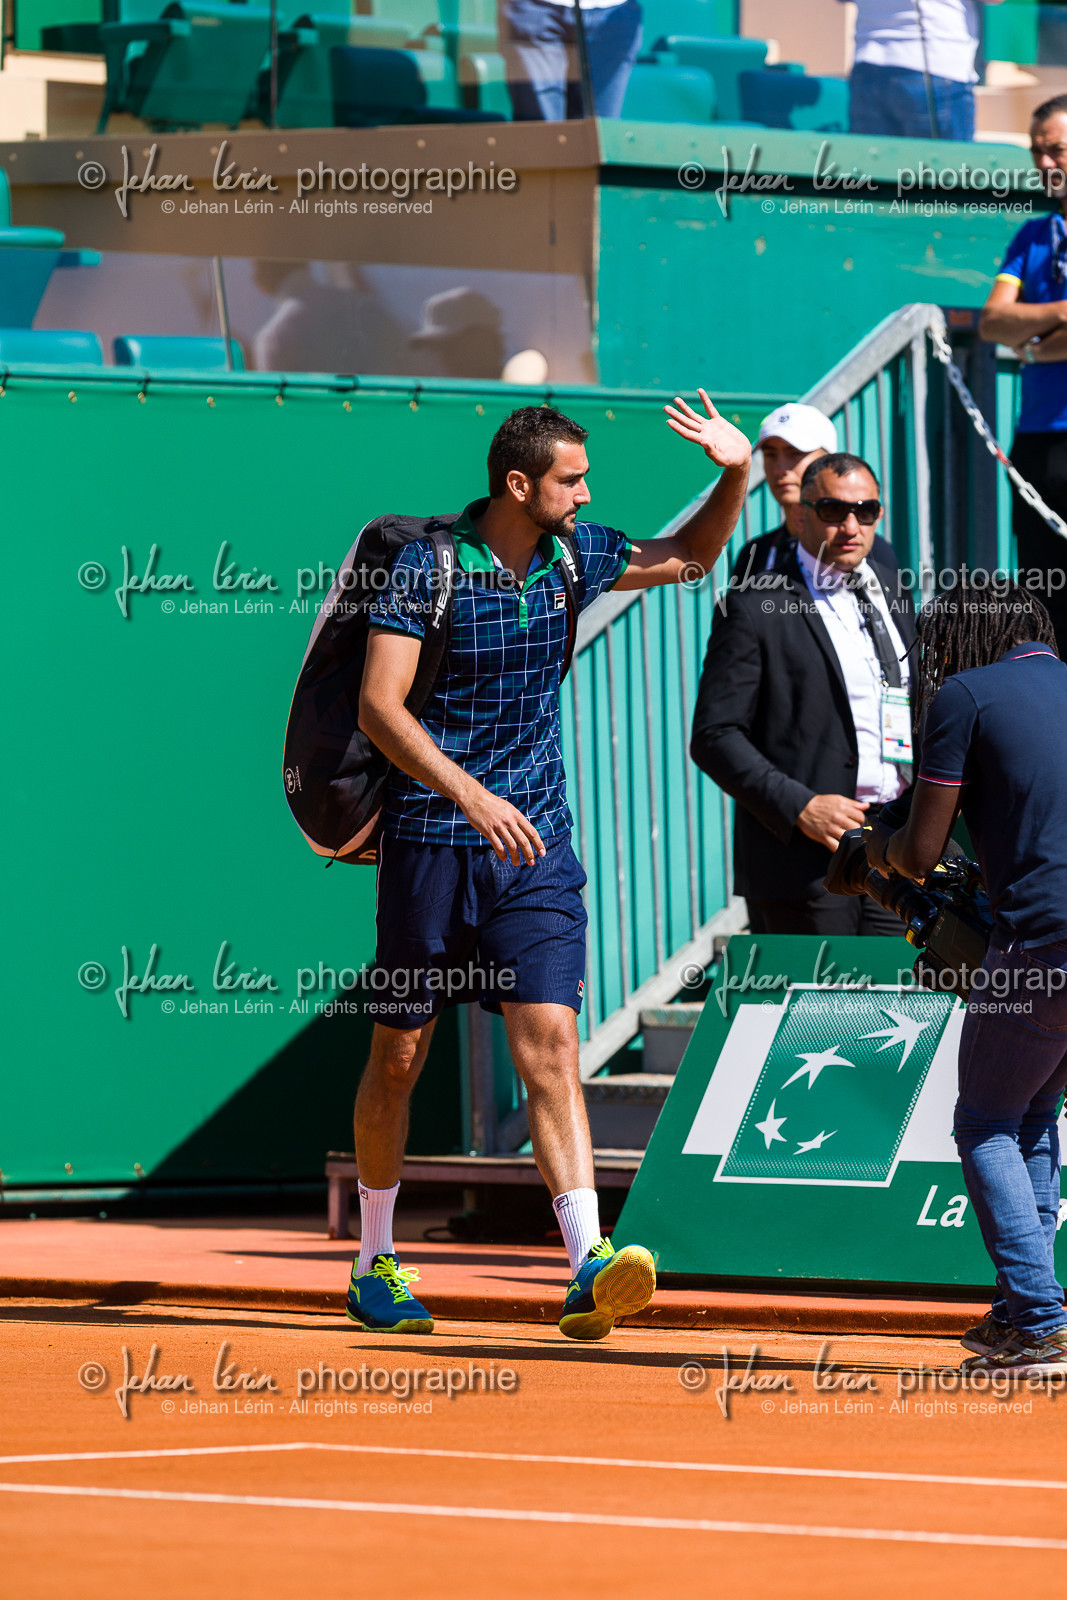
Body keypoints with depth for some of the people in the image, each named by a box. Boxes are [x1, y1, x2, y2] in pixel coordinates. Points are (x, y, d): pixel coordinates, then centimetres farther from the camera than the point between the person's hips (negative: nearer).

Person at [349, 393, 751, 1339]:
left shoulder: (574, 555, 5)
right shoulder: (429, 566, -11)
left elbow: (689, 556, 22)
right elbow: (379, 706, -17)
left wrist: (737, 472, 3)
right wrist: (469, 794, -29)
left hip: (535, 844, 3)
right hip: (430, 839, -3)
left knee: (550, 1044, -11)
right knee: (400, 1055, 7)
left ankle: (588, 1265, -22)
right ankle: (374, 1266, 23)